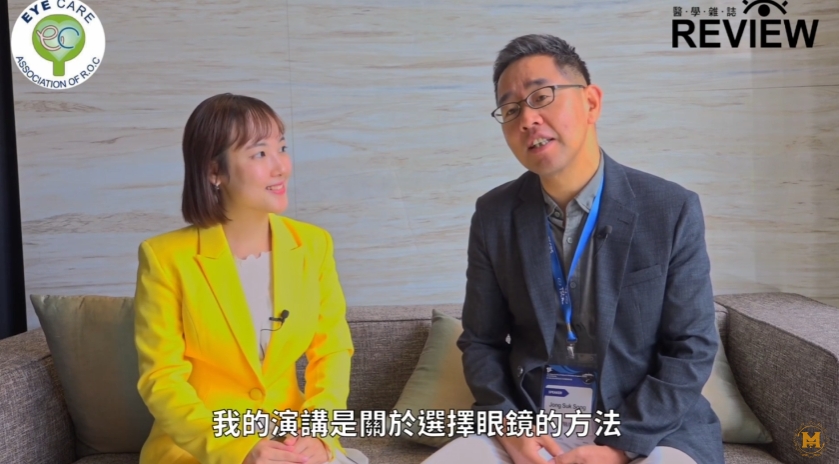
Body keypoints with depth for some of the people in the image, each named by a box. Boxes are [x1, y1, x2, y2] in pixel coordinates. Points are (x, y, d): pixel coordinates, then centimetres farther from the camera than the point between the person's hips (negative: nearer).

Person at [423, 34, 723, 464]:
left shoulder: (673, 210, -7)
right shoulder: (493, 216, -1)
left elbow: (691, 349, -5)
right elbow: (481, 341, 5)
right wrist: (509, 426, -11)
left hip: (648, 429, -1)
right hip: (527, 425, 2)